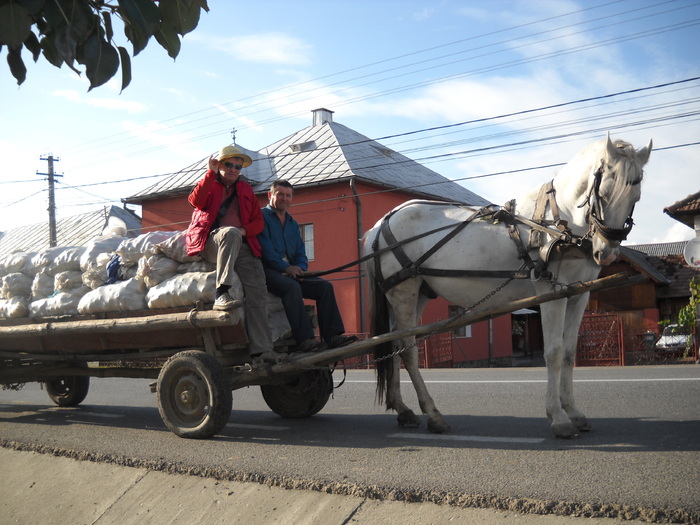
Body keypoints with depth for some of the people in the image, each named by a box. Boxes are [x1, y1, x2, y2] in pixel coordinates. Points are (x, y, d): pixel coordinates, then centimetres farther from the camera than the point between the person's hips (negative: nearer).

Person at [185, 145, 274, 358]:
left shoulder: (245, 190, 26)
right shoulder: (210, 184, 17)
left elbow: (259, 221, 18)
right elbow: (196, 201, -7)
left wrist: (245, 230, -3)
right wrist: (211, 173, -8)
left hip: (242, 246, 3)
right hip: (210, 243, -3)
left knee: (257, 289, -19)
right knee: (230, 233, -40)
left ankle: (261, 349, -25)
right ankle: (222, 294, -44)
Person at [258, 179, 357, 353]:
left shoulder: (293, 224, 25)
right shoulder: (262, 216, 1)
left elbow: (300, 254, 18)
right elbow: (265, 249, -12)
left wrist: (299, 268, -5)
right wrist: (285, 267, -20)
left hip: (291, 272, 8)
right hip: (269, 271, -7)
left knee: (325, 286, -9)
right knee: (291, 286, -35)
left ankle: (332, 335, -16)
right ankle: (305, 340, -39)